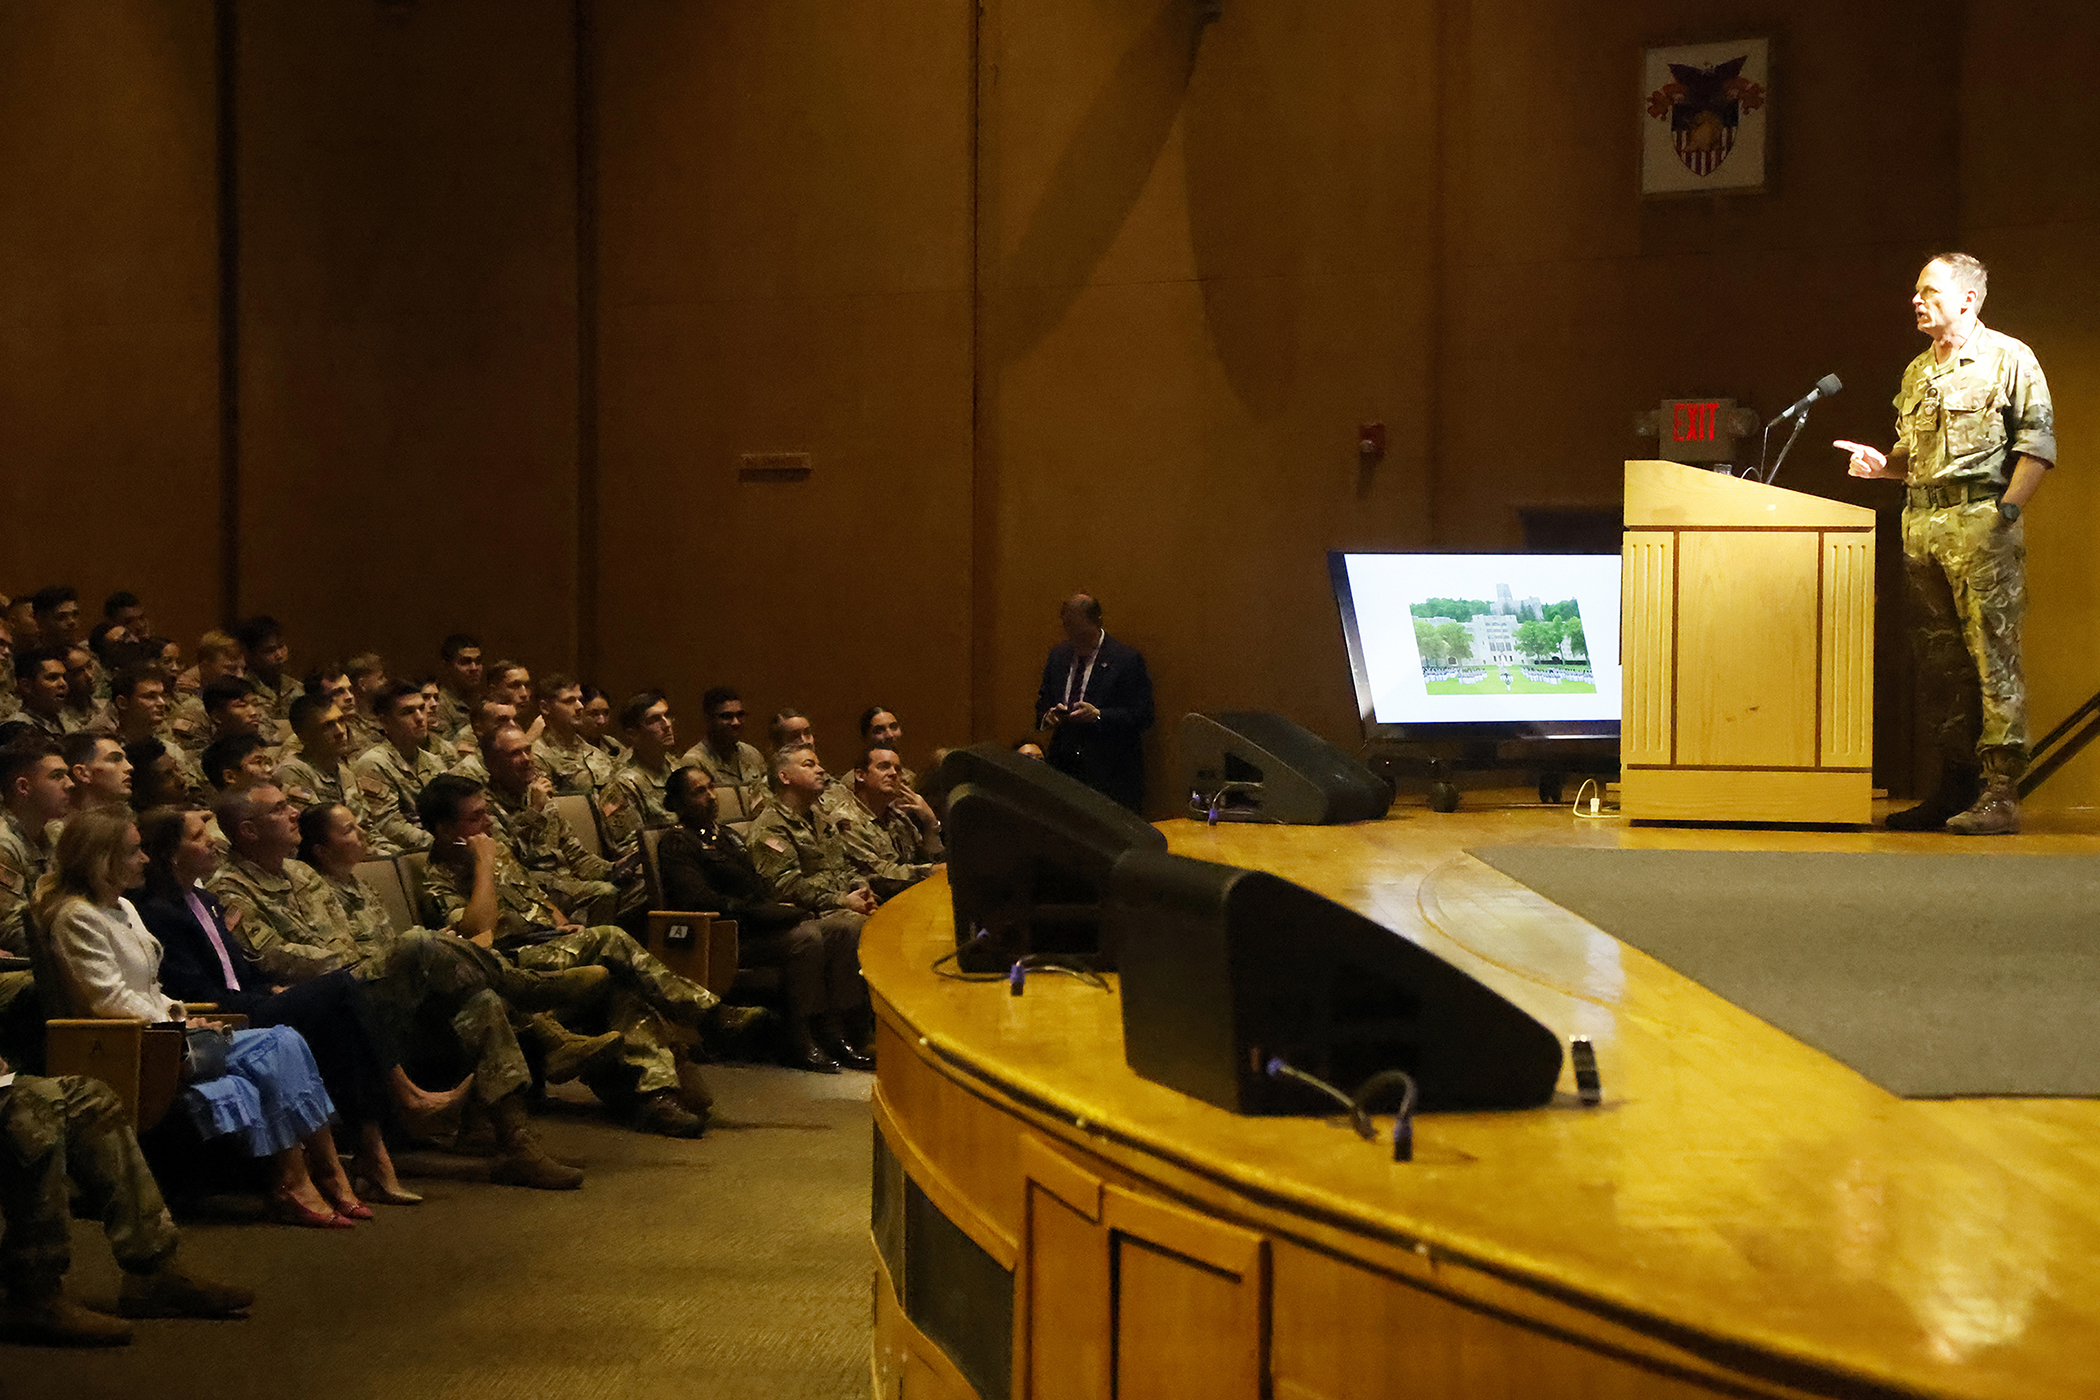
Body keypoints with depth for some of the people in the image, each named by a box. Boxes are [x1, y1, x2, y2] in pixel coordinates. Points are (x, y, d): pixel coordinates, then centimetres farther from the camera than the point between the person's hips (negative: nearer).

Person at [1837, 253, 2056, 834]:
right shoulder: (1917, 371, 20)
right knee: (1937, 658, 6)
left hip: (1981, 519, -7)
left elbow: (2038, 444, -5)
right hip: (1921, 520, 7)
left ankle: (2000, 792, -10)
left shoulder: (2009, 359, 1)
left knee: (1993, 652, -9)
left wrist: (2007, 509, -15)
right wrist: (1882, 463, 5)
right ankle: (1956, 784, 13)